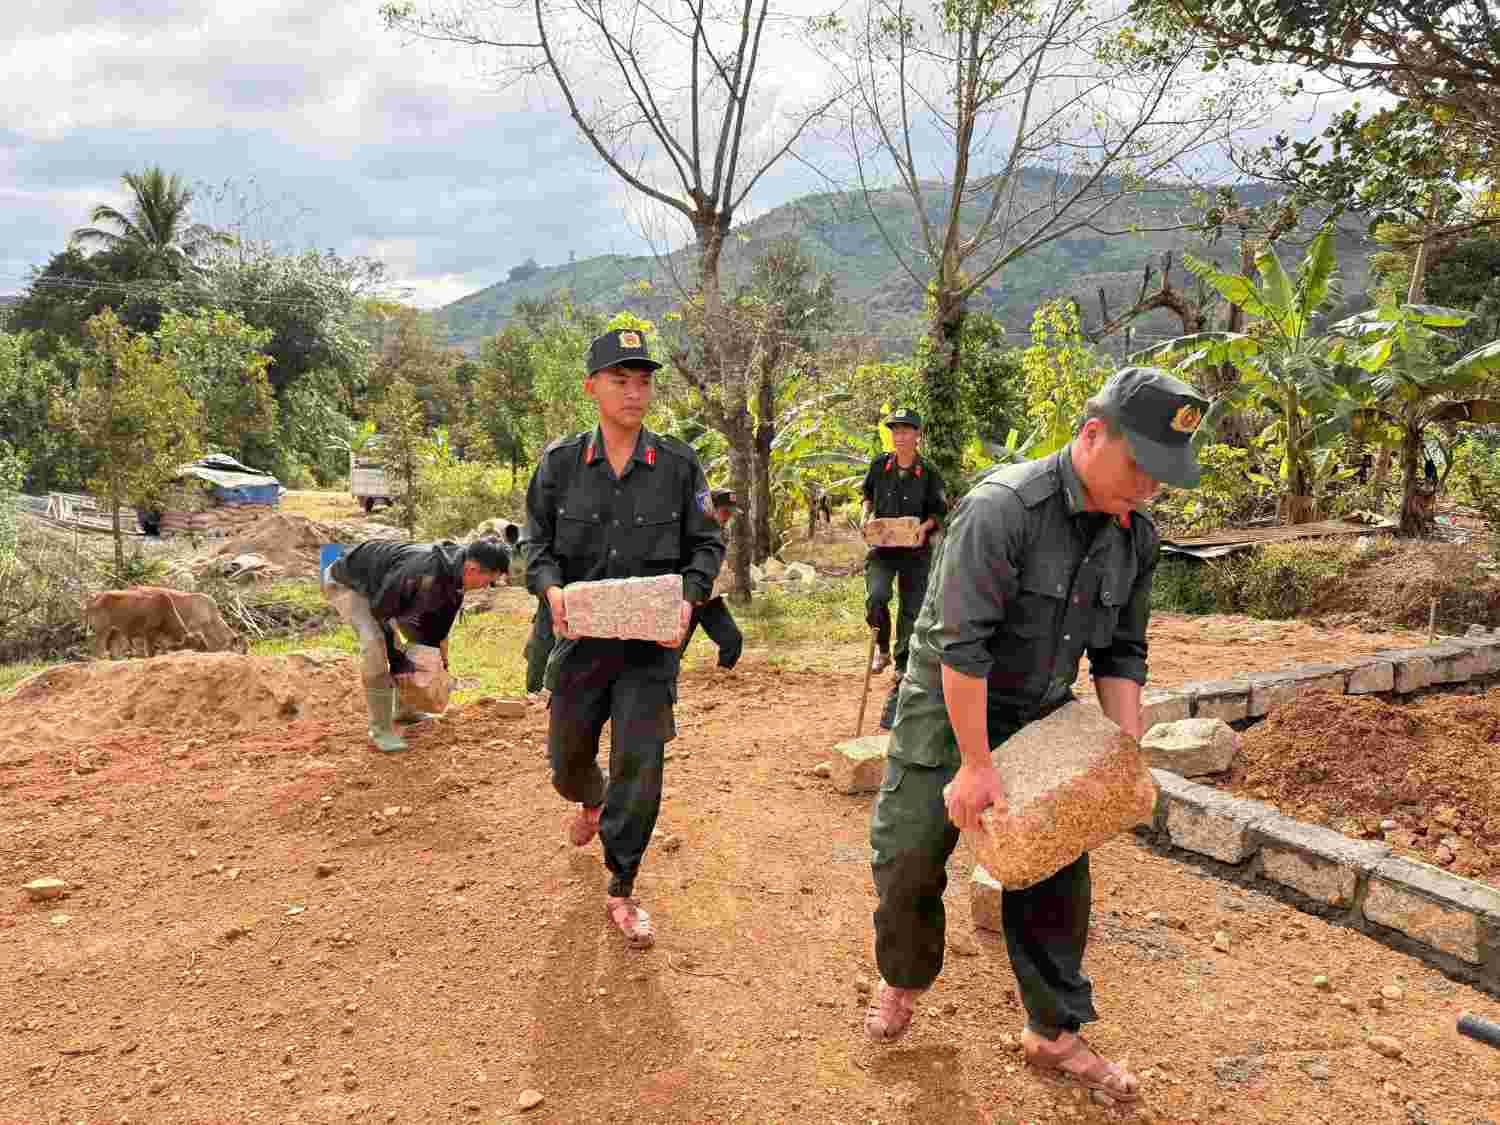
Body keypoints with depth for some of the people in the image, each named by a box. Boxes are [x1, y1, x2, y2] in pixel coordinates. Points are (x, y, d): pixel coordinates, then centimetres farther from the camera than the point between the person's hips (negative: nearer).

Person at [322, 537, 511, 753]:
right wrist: (396, 660, -21)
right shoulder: (424, 575, -40)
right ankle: (381, 729, -18)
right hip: (345, 582, -9)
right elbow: (379, 614, -29)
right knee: (374, 641, -28)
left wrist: (440, 663, 10)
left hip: (379, 581, 9)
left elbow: (438, 628, 4)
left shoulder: (456, 574, -11)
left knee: (420, 637, 9)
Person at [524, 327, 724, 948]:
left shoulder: (679, 465, -3)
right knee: (568, 756, 18)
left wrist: (688, 599, -16)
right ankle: (590, 803, 56)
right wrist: (551, 588, -16)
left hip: (651, 642, -2)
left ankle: (621, 893, 13)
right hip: (580, 636, 2)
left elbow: (706, 545, 2)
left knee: (639, 765, -4)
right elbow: (537, 542, 5)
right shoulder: (561, 463, -1)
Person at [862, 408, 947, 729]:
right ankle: (881, 648, 4)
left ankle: (900, 680, 12)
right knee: (876, 596, -25)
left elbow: (938, 511, 4)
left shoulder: (928, 473, -5)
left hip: (915, 550, -1)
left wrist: (924, 527, -16)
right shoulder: (879, 465, 1)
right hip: (881, 547, 1)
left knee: (912, 613, 0)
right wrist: (866, 515, -2)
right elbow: (867, 494, 17)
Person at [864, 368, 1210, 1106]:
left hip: (1041, 719, 6)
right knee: (907, 858, 2)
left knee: (1056, 874, 7)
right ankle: (902, 982, 31)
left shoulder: (1135, 535, -4)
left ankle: (1054, 1034, 23)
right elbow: (962, 644, -29)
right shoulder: (1001, 509, -27)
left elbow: (1121, 652, 5)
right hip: (950, 710, -5)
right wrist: (975, 765, -25)